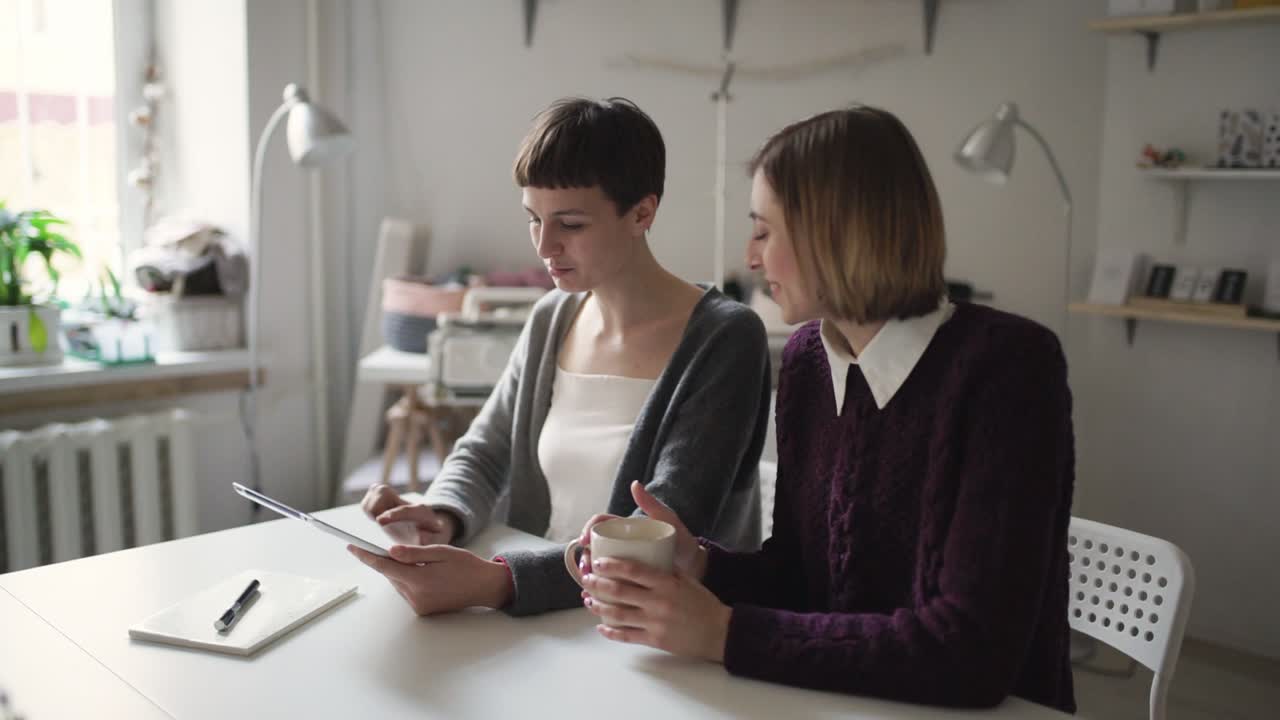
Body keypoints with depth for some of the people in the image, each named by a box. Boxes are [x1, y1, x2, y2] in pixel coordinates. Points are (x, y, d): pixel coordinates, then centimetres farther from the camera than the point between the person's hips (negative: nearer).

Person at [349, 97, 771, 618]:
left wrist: (495, 583, -31)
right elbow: (481, 456, 10)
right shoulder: (551, 319, 5)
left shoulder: (723, 339, -14)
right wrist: (442, 518, -13)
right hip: (547, 620, 5)